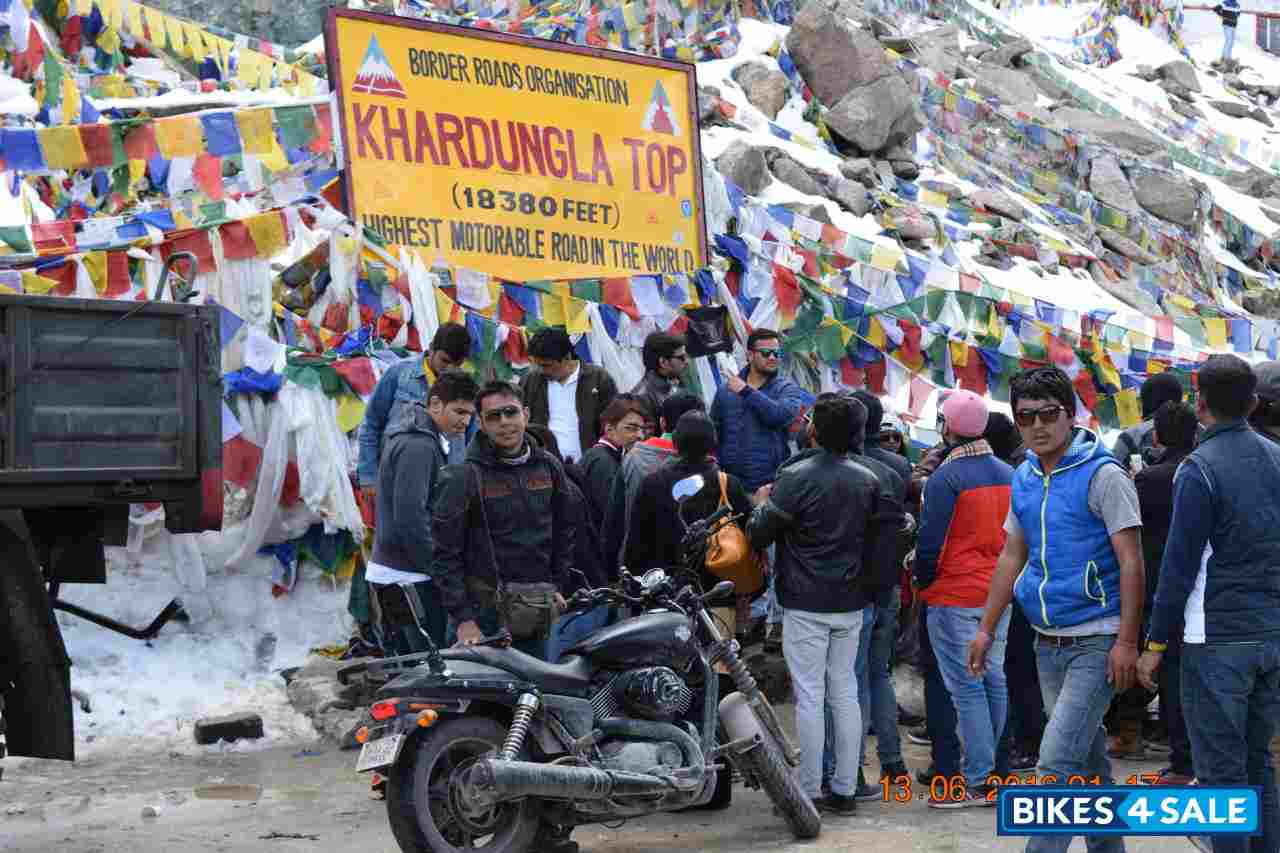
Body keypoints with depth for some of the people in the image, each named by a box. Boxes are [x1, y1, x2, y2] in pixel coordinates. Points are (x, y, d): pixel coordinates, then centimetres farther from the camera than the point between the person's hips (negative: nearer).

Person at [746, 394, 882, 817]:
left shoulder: (796, 477, -15)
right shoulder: (868, 480, 4)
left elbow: (759, 534, -9)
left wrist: (761, 504, 10)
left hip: (806, 604, -5)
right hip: (850, 603, 5)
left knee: (809, 697, -2)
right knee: (845, 693, 11)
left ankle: (809, 793, 1)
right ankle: (844, 790, 13)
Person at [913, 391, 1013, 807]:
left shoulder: (946, 477, -13)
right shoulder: (1010, 475, 8)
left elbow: (930, 542, -13)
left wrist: (922, 585, 2)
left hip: (956, 596, -7)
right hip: (999, 596, 7)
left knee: (966, 687, -5)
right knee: (994, 681, 12)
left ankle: (978, 783, -5)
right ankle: (993, 773, 19)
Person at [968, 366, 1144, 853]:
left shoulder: (1103, 475, -12)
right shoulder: (1024, 478, 9)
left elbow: (1131, 561, -14)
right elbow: (1012, 557, 17)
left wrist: (1127, 641, -19)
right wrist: (987, 629, 14)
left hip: (1096, 642, -7)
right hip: (1049, 643, 7)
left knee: (1058, 761, -13)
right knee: (1088, 759, 16)